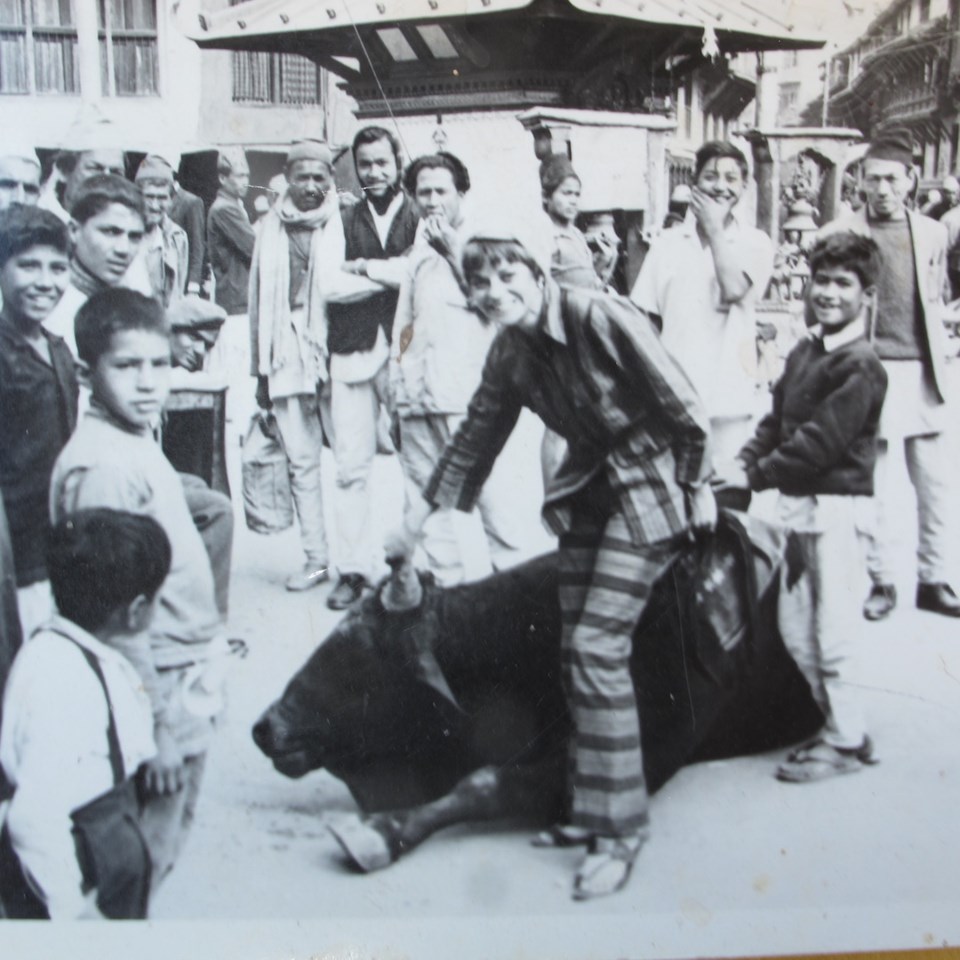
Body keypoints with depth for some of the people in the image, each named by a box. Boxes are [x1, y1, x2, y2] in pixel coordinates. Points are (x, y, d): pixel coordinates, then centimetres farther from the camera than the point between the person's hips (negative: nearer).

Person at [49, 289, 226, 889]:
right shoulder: (101, 464, -23)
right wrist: (157, 724, -21)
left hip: (188, 683, 9)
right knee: (145, 865, 5)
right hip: (160, 689, -9)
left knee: (171, 838, 21)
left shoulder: (139, 444, 6)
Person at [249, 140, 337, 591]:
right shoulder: (272, 227, 11)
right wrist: (261, 367, 12)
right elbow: (260, 297, 14)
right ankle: (316, 557, 15)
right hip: (288, 358, 3)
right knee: (300, 460, 5)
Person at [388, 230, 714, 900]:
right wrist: (421, 513, 16)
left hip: (649, 488, -7)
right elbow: (476, 438, 14)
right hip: (589, 490, 7)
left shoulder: (601, 317, -21)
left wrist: (698, 487, -7)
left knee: (598, 647, -13)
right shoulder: (509, 354, 2)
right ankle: (592, 807, 21)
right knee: (578, 651, 6)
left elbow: (682, 406, -16)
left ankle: (621, 827, 0)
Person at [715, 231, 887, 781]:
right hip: (799, 503, 8)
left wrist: (757, 476, -16)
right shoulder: (804, 352, 13)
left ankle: (848, 741, 13)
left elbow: (821, 442, -18)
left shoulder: (861, 366, -12)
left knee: (832, 629, -2)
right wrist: (746, 460, -2)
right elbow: (778, 419, 13)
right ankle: (837, 721, 28)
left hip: (839, 503, -8)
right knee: (795, 623, 13)